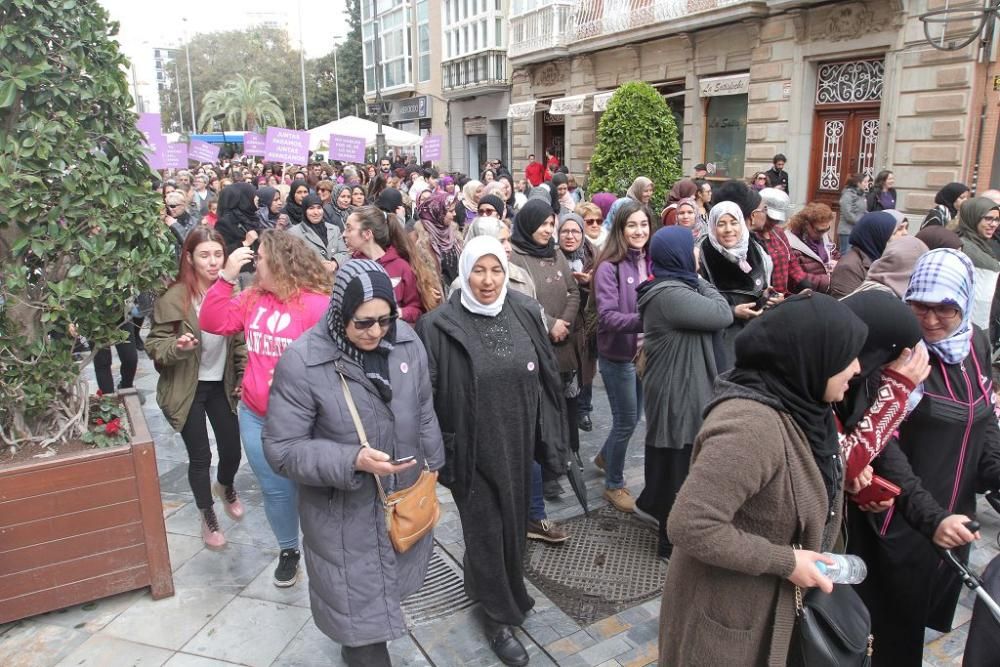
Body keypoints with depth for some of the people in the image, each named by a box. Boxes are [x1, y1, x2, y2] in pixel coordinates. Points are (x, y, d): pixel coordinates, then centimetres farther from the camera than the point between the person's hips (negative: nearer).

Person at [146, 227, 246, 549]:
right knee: (200, 456, 5)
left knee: (232, 449, 10)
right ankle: (207, 516, 31)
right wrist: (177, 347, -32)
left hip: (221, 385, 3)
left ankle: (225, 487, 47)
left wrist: (244, 376, -1)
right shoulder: (173, 297, -17)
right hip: (187, 389, -3)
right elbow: (154, 346, -12)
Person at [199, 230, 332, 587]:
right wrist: (226, 277, -5)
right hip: (254, 416, 6)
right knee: (274, 490, 17)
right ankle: (288, 550, 37)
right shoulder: (252, 297, 5)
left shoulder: (316, 304, -16)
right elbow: (212, 322, 2)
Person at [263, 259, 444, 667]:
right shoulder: (302, 362, -23)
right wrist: (352, 461, -30)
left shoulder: (406, 341, -8)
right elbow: (281, 449, -19)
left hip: (404, 497, 6)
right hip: (343, 514, -5)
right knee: (360, 606, 7)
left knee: (388, 590, 25)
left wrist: (432, 467, 13)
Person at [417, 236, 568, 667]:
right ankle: (500, 617, 30)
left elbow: (547, 379, 4)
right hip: (472, 449, -4)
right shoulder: (439, 326, -15)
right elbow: (425, 395, -11)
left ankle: (483, 584, 49)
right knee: (486, 530, 8)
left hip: (516, 443, 5)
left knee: (513, 524, 20)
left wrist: (550, 439, 5)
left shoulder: (526, 314, -2)